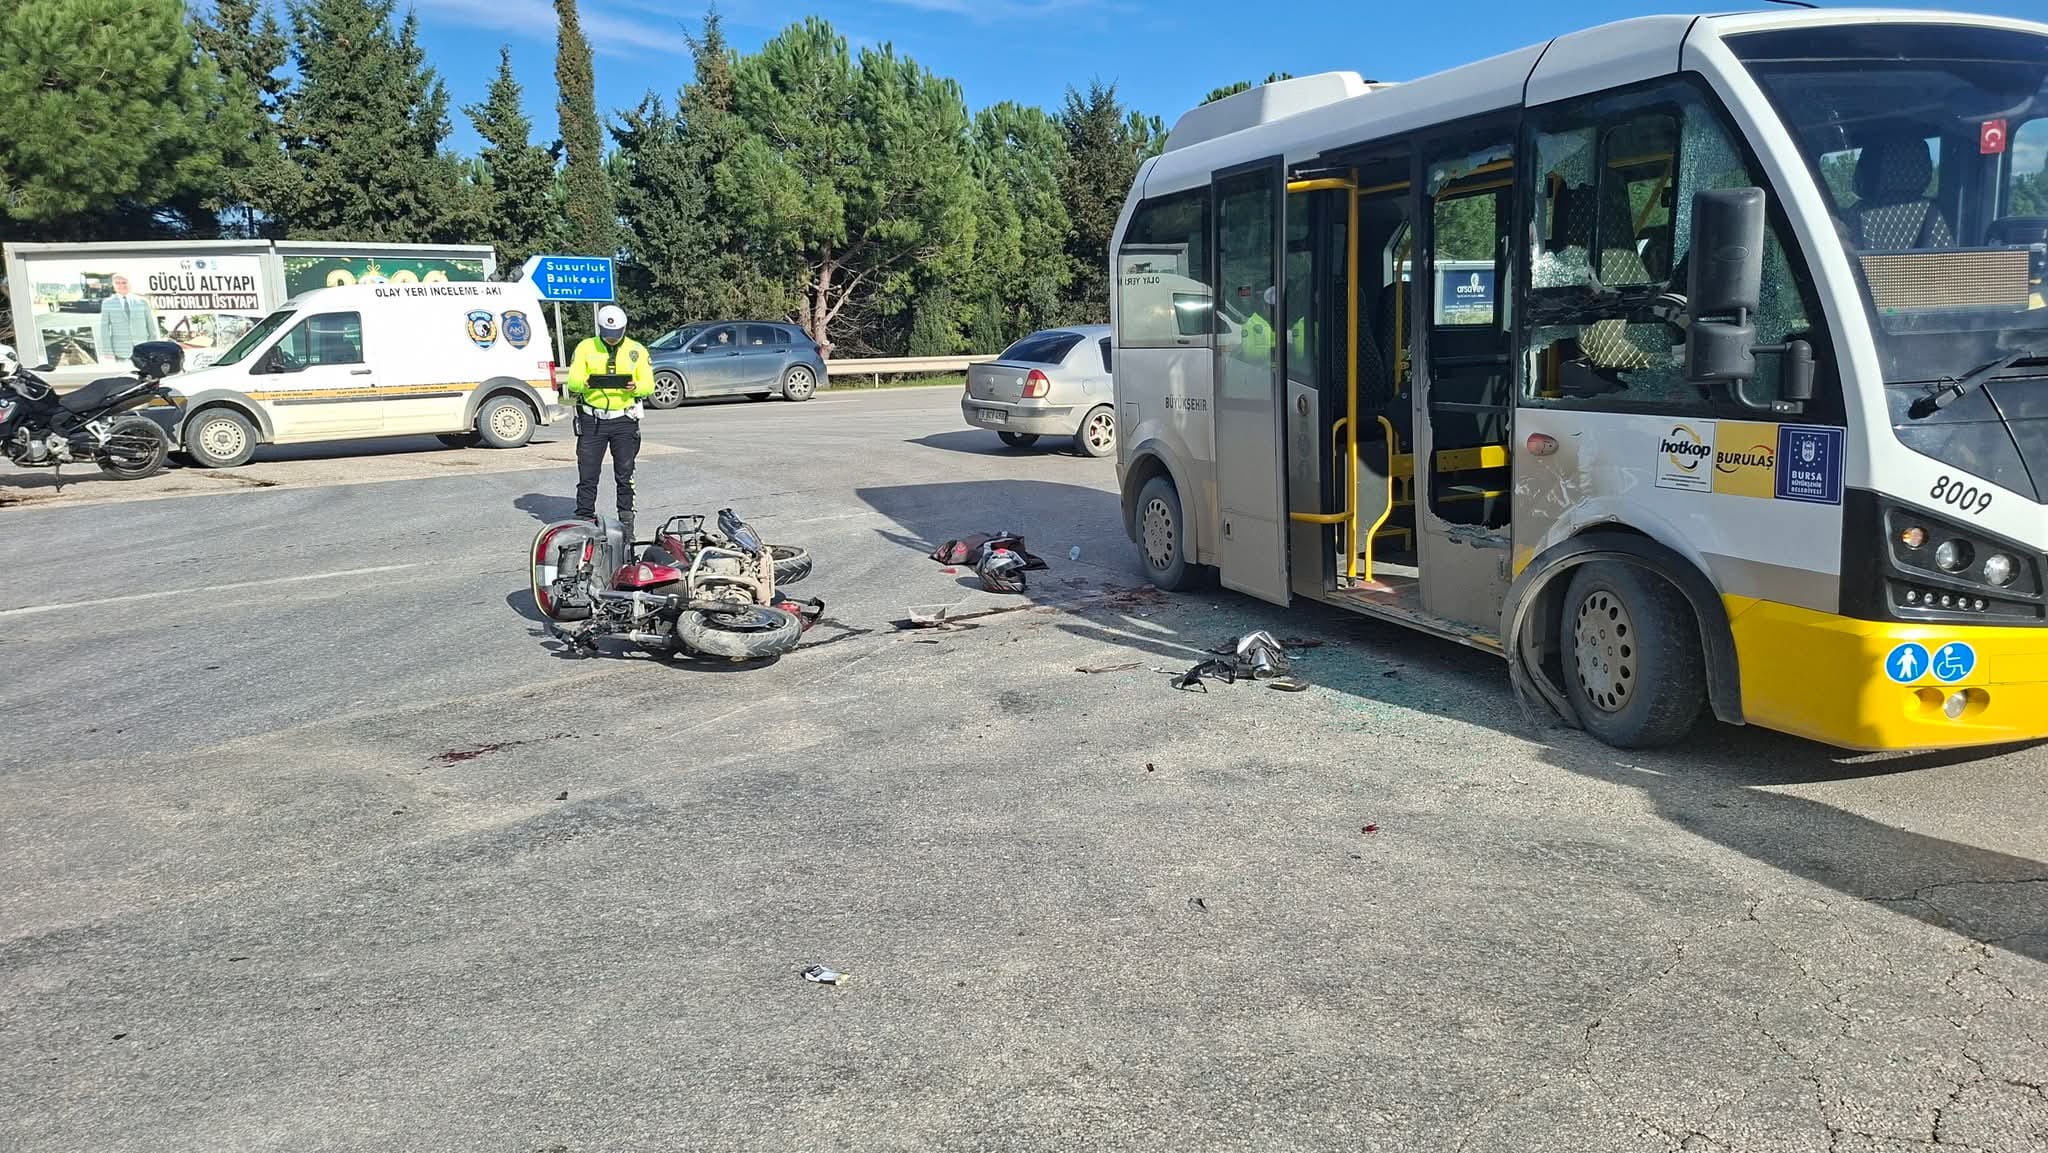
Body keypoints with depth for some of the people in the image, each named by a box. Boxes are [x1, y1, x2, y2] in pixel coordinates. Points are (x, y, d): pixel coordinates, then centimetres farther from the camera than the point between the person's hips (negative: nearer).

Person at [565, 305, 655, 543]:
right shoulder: (586, 347, 6)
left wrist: (636, 387, -20)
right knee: (587, 475, 0)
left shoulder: (637, 350, 7)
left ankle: (626, 521, 15)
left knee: (625, 475, 6)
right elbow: (572, 380, 0)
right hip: (592, 420, 0)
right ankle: (584, 520, 7)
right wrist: (583, 383, -23)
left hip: (624, 420, 0)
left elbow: (649, 385, 3)